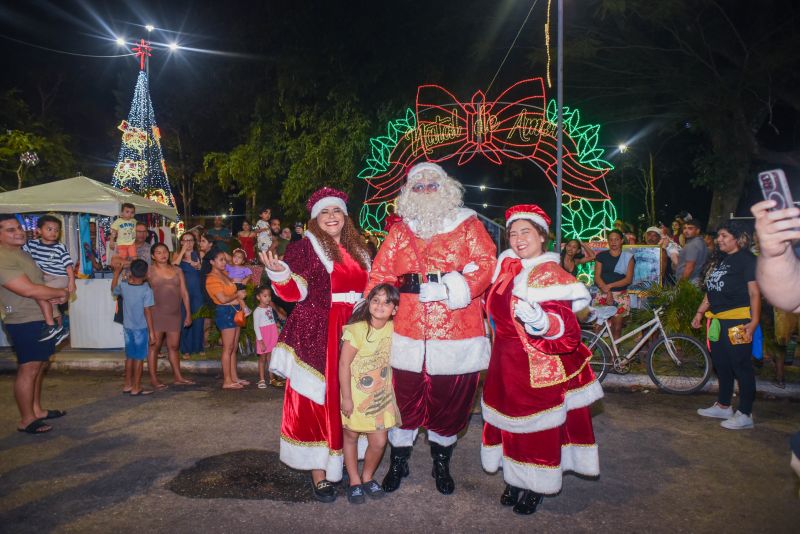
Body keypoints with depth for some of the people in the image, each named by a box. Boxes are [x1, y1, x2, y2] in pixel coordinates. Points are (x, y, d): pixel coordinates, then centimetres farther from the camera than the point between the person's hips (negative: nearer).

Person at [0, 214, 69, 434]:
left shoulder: (23, 252, 11)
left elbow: (43, 280, 21)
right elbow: (29, 290, -27)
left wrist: (58, 296, 1)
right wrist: (61, 293, -12)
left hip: (42, 319, 10)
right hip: (25, 322, -10)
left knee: (40, 366, 17)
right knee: (28, 369, -2)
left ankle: (36, 410, 30)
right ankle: (26, 420, 9)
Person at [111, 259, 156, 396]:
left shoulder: (123, 286, -2)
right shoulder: (146, 290, -15)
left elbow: (113, 290, 22)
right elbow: (147, 312, -16)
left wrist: (117, 272, 31)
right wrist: (152, 331, -11)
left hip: (127, 327, 5)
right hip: (141, 328, -5)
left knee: (129, 356, 17)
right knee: (139, 358, 3)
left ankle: (128, 385, 26)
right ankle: (136, 388, 7)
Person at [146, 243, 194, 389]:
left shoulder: (177, 271, 9)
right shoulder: (149, 271, 0)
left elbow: (184, 293, 10)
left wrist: (188, 314, 8)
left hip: (175, 314, 4)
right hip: (156, 314, -3)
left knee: (173, 346, 10)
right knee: (154, 346, 1)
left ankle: (177, 377, 17)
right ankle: (153, 379, 9)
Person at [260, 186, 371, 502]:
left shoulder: (357, 250, 16)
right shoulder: (304, 247, -2)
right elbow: (295, 292, -11)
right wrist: (279, 272, -27)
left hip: (351, 334, 6)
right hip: (316, 336, -6)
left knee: (346, 401, 10)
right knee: (317, 401, -3)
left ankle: (337, 464, 25)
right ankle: (319, 475, 7)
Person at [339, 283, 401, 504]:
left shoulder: (392, 329, -6)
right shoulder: (357, 329, -22)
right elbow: (344, 364, -19)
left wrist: (390, 388, 7)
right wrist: (346, 398, -16)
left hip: (381, 395, 4)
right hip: (356, 394, -4)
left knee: (379, 442, 6)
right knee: (351, 436, 12)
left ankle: (367, 477, 32)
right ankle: (354, 481, 32)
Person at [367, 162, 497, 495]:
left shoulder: (468, 225, 5)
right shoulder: (400, 230, 11)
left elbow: (487, 264, -6)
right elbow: (380, 274, 7)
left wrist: (450, 289, -19)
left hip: (456, 333, -1)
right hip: (407, 333, 1)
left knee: (450, 401, 10)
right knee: (404, 399, 8)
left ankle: (441, 464, 34)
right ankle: (398, 464, 30)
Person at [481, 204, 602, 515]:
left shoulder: (550, 276, -16)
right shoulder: (507, 267, 4)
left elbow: (568, 332, -24)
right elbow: (494, 307, 23)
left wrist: (541, 321, -42)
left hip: (538, 369, -6)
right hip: (506, 364, 7)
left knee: (537, 427, 6)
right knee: (511, 421, 16)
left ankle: (535, 488, 27)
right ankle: (515, 480, 34)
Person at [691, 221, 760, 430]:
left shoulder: (747, 259, -7)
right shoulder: (722, 260, 18)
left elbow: (754, 292, -14)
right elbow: (711, 291, 22)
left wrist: (754, 321, -21)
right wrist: (700, 312, 18)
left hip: (738, 322, -9)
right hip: (718, 321, 9)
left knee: (741, 366, -2)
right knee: (721, 365, 16)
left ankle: (745, 414, 7)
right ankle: (723, 406, 28)